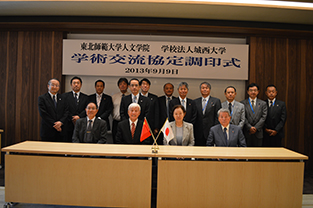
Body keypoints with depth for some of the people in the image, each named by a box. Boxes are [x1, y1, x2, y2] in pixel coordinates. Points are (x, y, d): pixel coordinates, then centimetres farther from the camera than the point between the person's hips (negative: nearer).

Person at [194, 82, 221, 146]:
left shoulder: (216, 101, 4)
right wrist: (193, 131, 3)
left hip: (210, 132, -2)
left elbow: (217, 117, 0)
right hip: (198, 133, 2)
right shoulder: (195, 102, 11)